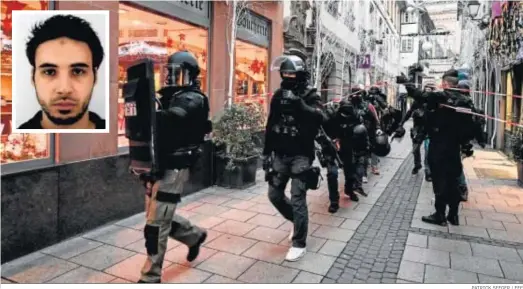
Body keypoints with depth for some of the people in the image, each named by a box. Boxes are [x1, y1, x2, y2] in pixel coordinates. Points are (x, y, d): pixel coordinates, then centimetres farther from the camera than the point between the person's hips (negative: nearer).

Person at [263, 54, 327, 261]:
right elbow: (270, 126, 12)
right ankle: (297, 220, 37)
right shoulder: (278, 95, 7)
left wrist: (299, 104, -38)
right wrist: (266, 152, 12)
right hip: (280, 155, 6)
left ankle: (299, 244, 9)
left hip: (301, 156, -6)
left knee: (297, 199, -5)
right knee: (274, 194, 12)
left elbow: (321, 118, -27)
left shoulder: (310, 95, -8)